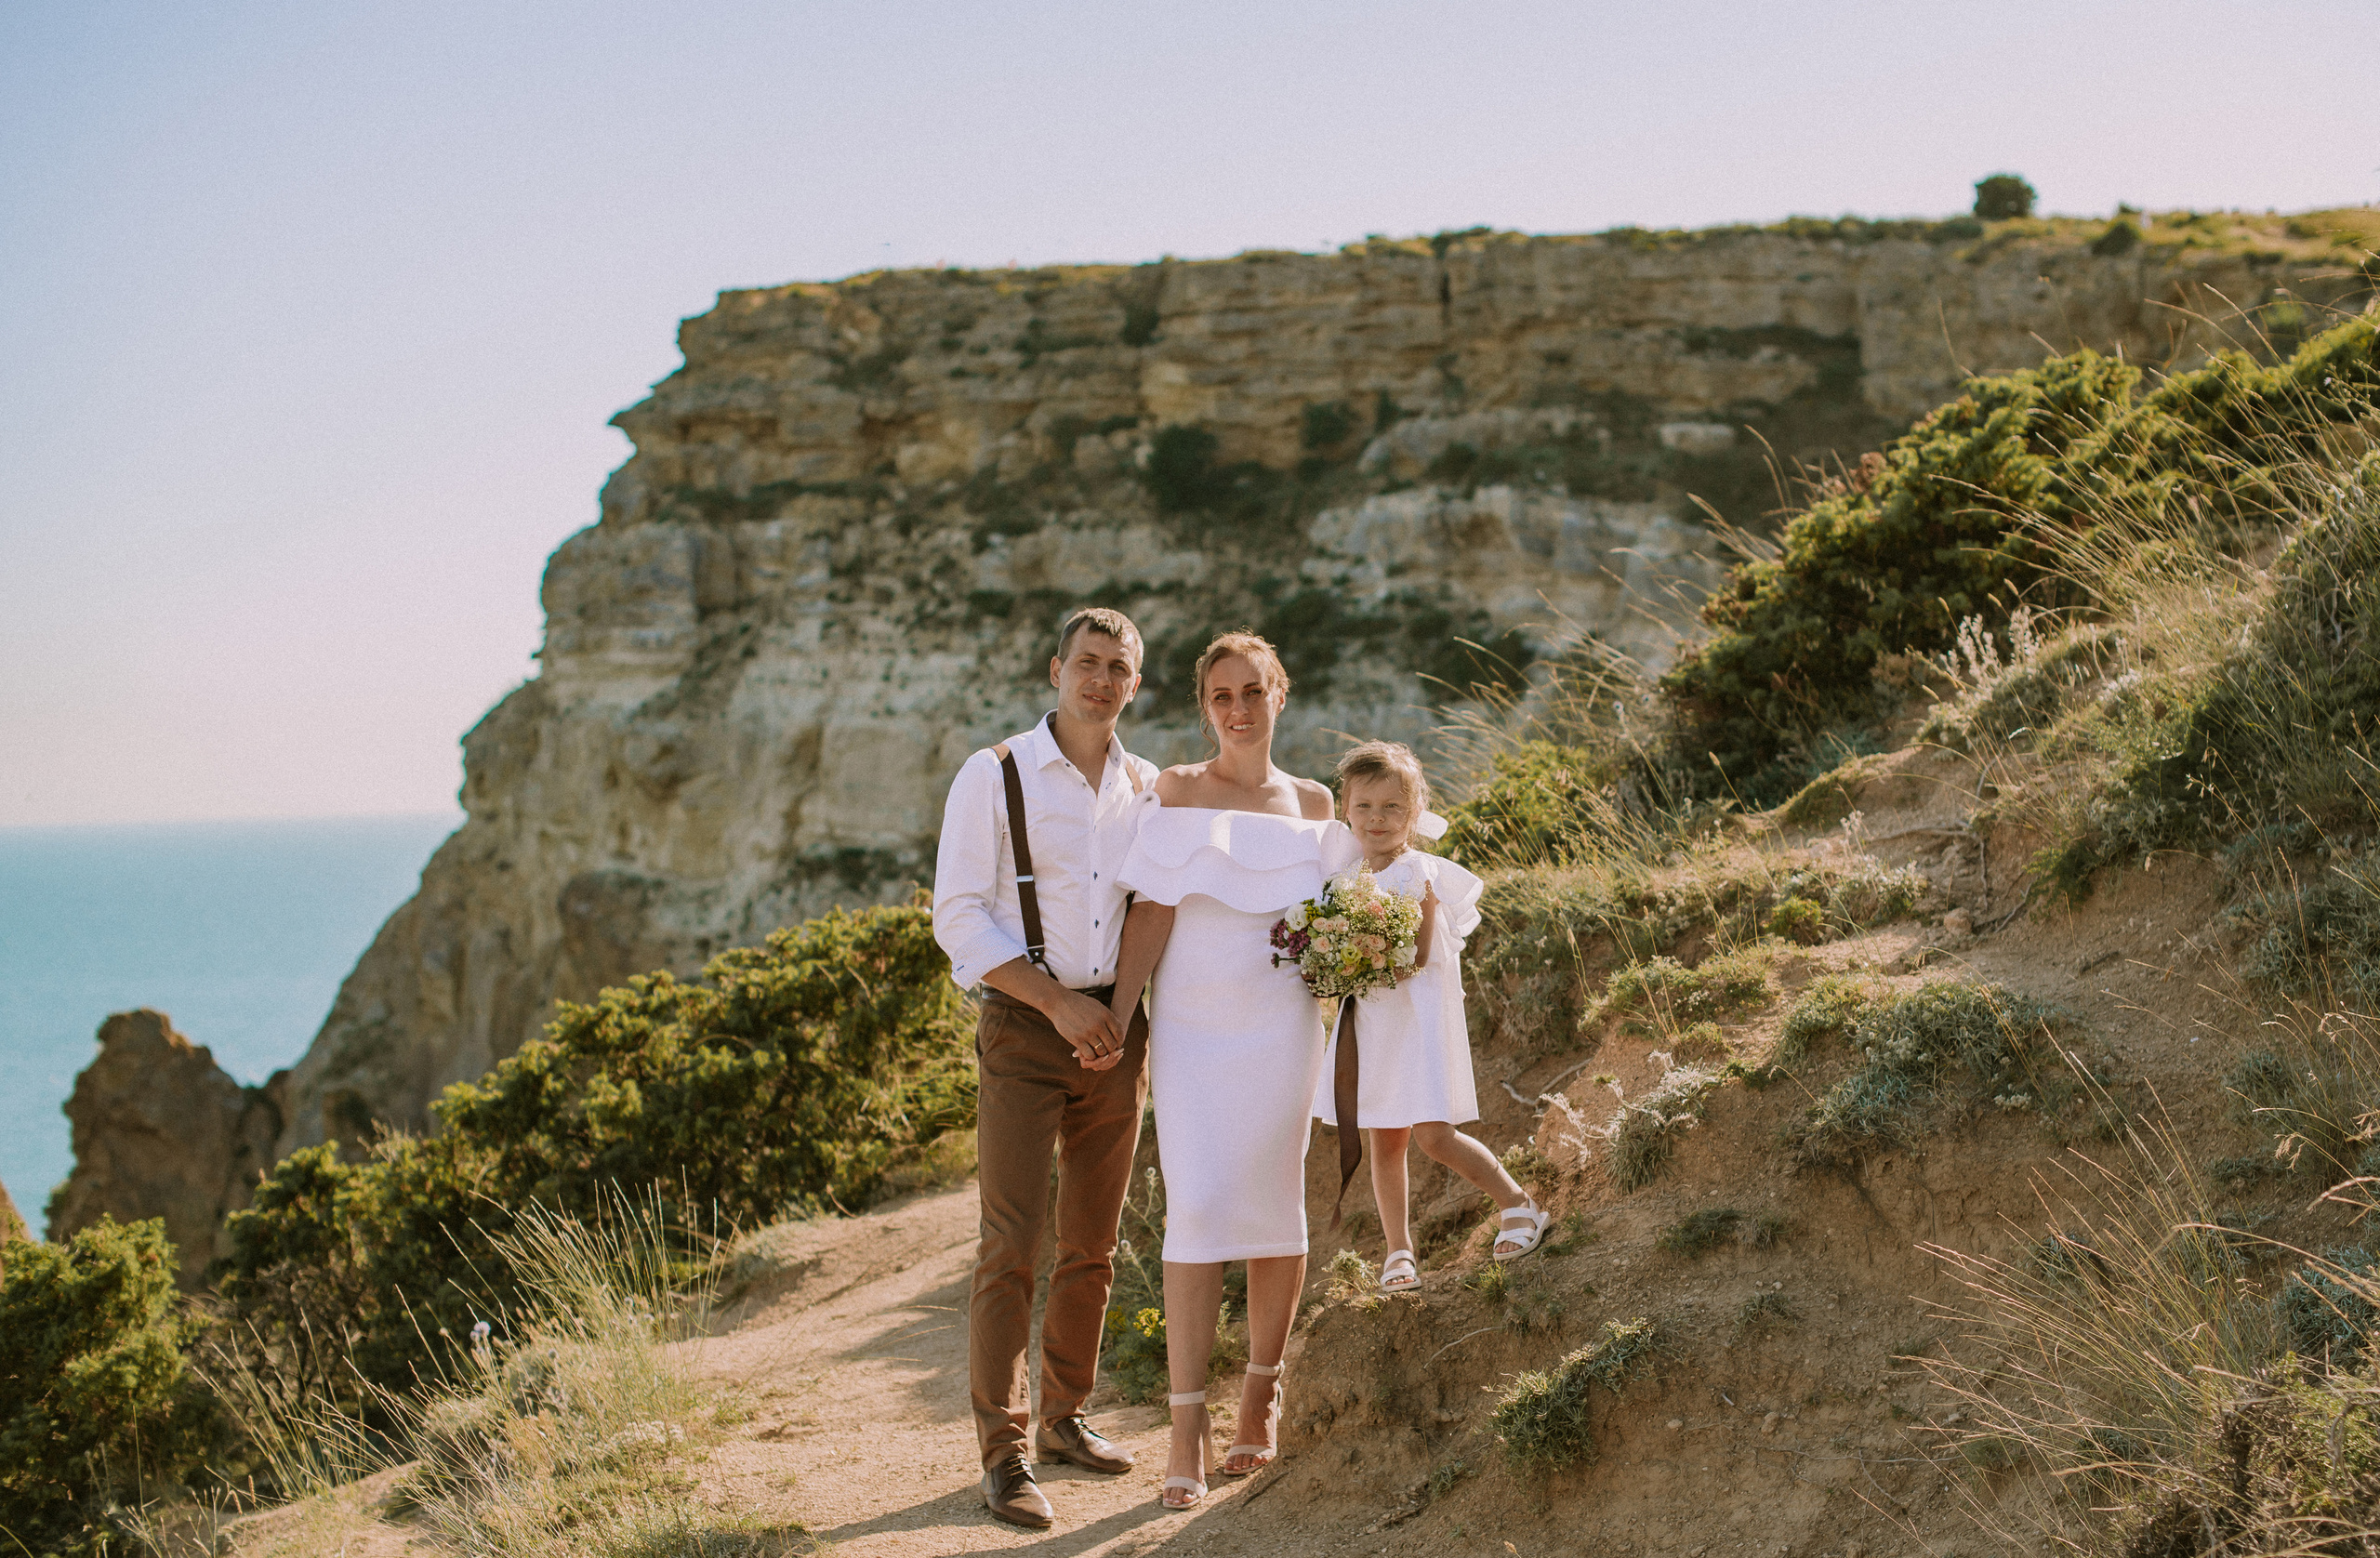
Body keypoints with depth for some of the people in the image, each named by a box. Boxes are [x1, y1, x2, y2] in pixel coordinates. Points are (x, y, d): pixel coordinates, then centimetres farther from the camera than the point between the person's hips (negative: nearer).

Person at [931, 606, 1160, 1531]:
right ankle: (1004, 1453, -5)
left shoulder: (1147, 788, 9)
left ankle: (1064, 1416, 24)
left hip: (1116, 1031, 5)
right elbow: (957, 917, -8)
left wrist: (1125, 1011, 1)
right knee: (1011, 1245, -9)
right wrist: (1060, 1003, -15)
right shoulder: (994, 777, -4)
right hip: (1024, 1032, -5)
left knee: (1093, 1244, 11)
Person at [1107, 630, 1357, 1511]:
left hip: (1278, 1028, 2)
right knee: (1195, 1207, -10)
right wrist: (1116, 1018, -12)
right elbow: (1153, 913, -4)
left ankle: (1263, 1392, 24)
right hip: (1189, 1025, -2)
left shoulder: (1312, 805, 9)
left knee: (1273, 1207, 7)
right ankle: (1187, 1427, -7)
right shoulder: (1176, 791, 2)